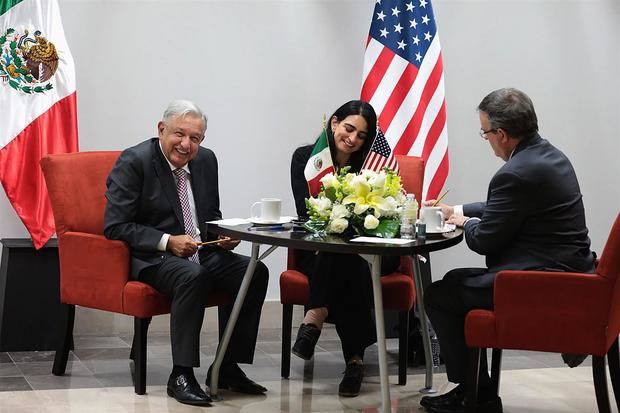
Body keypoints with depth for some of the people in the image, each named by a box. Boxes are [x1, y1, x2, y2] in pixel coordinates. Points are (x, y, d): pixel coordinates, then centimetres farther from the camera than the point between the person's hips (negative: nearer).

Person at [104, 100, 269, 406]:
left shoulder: (206, 160, 10)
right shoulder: (133, 162, -9)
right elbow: (114, 226, -14)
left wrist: (223, 234, -1)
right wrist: (167, 241, -22)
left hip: (201, 253, 7)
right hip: (151, 258, -7)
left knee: (255, 271, -16)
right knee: (192, 275, -37)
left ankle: (228, 367, -6)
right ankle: (181, 375, -25)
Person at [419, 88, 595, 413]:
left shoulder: (516, 173, -22)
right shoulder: (548, 155, 10)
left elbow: (484, 241, -14)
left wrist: (465, 222, 7)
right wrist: (457, 210, 25)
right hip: (566, 271, 10)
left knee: (438, 295, 2)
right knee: (457, 281, 23)